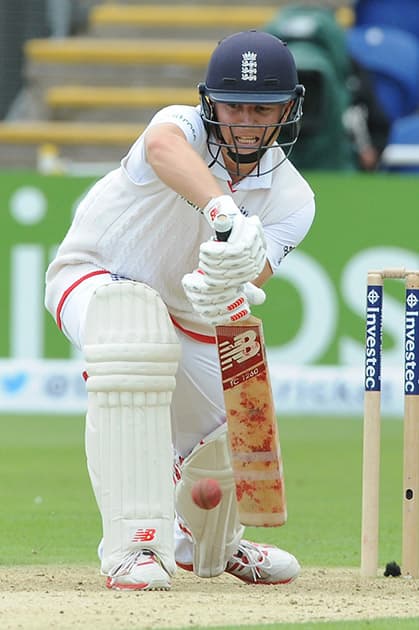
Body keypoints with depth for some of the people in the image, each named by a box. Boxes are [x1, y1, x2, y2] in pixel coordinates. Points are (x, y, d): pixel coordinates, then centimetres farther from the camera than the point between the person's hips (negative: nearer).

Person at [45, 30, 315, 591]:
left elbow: (246, 291, -34)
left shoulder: (292, 201, -18)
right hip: (94, 274, -5)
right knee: (135, 328, -38)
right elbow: (163, 147, -55)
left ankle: (207, 543, 44)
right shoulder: (183, 128, -28)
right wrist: (224, 210, -74)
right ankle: (136, 544, -41)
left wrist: (228, 295, -59)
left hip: (185, 318, 5)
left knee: (230, 445, 2)